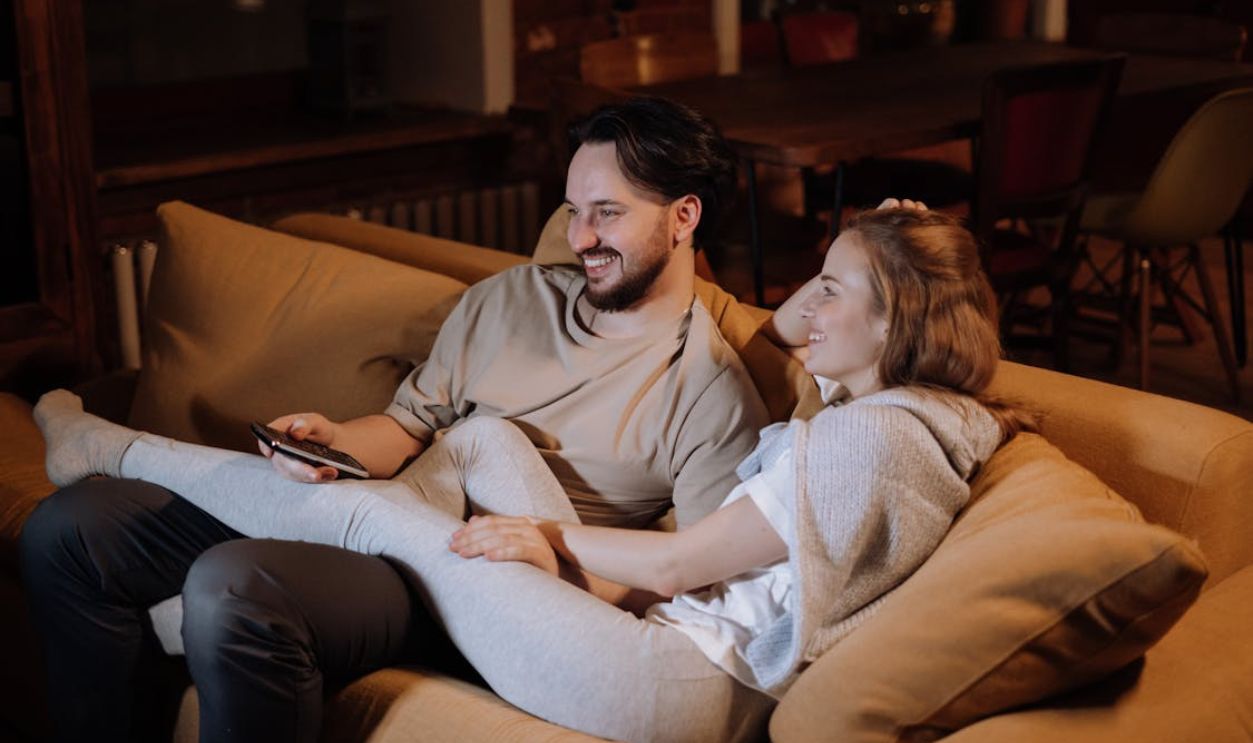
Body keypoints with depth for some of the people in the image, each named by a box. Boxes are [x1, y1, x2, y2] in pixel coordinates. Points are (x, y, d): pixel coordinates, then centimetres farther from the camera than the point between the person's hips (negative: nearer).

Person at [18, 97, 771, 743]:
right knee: (66, 529, 0)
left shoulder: (709, 390, -6)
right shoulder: (510, 297, 14)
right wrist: (336, 439, -5)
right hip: (360, 511, 8)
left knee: (230, 588, -36)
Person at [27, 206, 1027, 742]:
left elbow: (676, 564, -15)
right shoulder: (894, 405, 8)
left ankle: (112, 448, 17)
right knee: (486, 435, 9)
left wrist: (546, 534, -4)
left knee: (369, 510, -4)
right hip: (670, 640, 10)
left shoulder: (874, 436, -21)